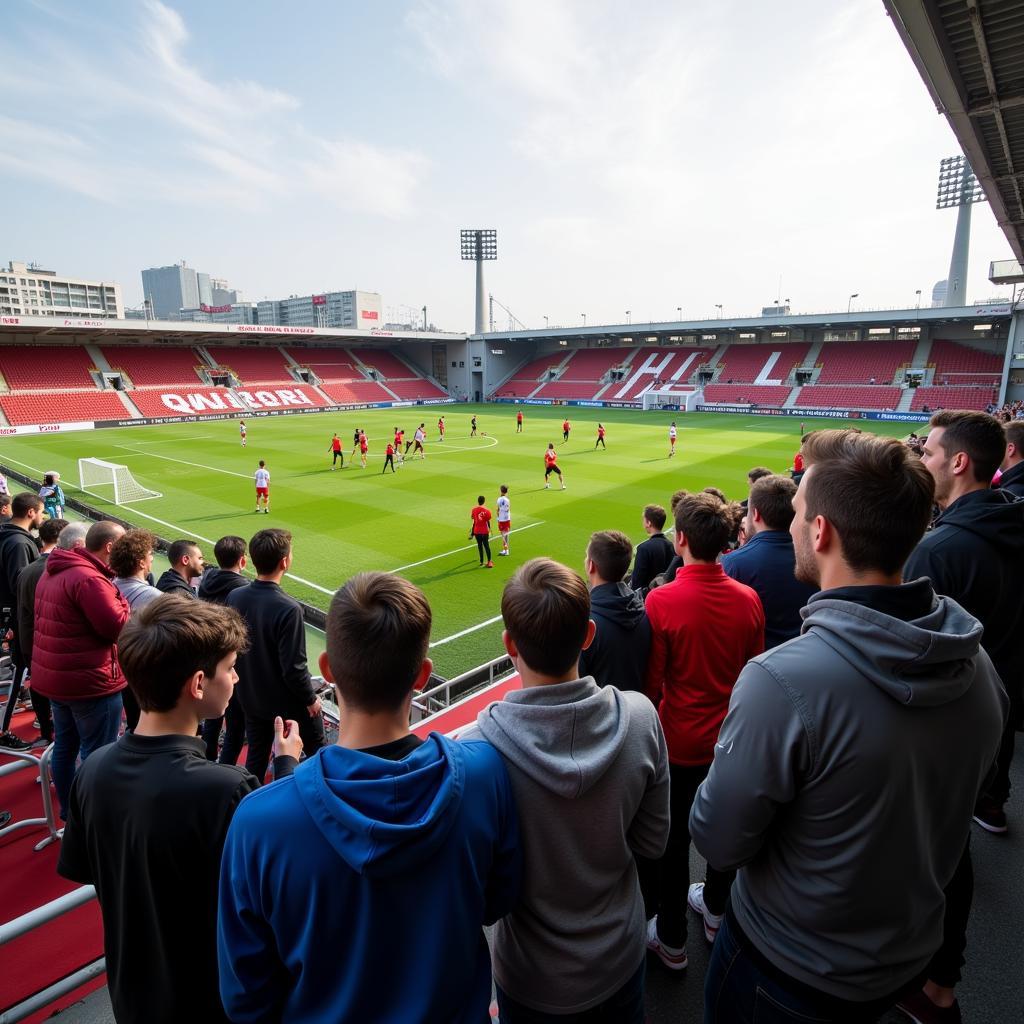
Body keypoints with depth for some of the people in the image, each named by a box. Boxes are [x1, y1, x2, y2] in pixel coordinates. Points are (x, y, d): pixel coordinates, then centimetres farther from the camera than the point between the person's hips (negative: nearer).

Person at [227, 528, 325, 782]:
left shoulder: (234, 597, -10)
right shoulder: (288, 609, -30)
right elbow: (294, 667, -25)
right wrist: (311, 698, -9)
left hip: (251, 697, 6)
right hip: (289, 701, -5)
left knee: (255, 757, 21)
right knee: (316, 751, 17)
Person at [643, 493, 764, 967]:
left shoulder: (661, 600, -24)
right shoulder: (748, 599, -12)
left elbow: (652, 682, -15)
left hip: (679, 741, -4)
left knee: (672, 840, 14)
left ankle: (671, 939, 32)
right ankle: (716, 911, 47)